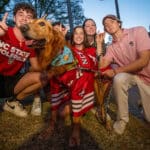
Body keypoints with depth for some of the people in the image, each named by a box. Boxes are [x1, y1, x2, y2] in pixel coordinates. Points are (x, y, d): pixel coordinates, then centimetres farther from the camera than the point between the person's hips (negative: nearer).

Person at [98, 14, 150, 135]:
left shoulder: (138, 31, -15)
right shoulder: (111, 48, -1)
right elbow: (102, 66, -14)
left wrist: (115, 71, -21)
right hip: (131, 75, 3)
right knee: (119, 79, -33)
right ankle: (122, 119, -12)